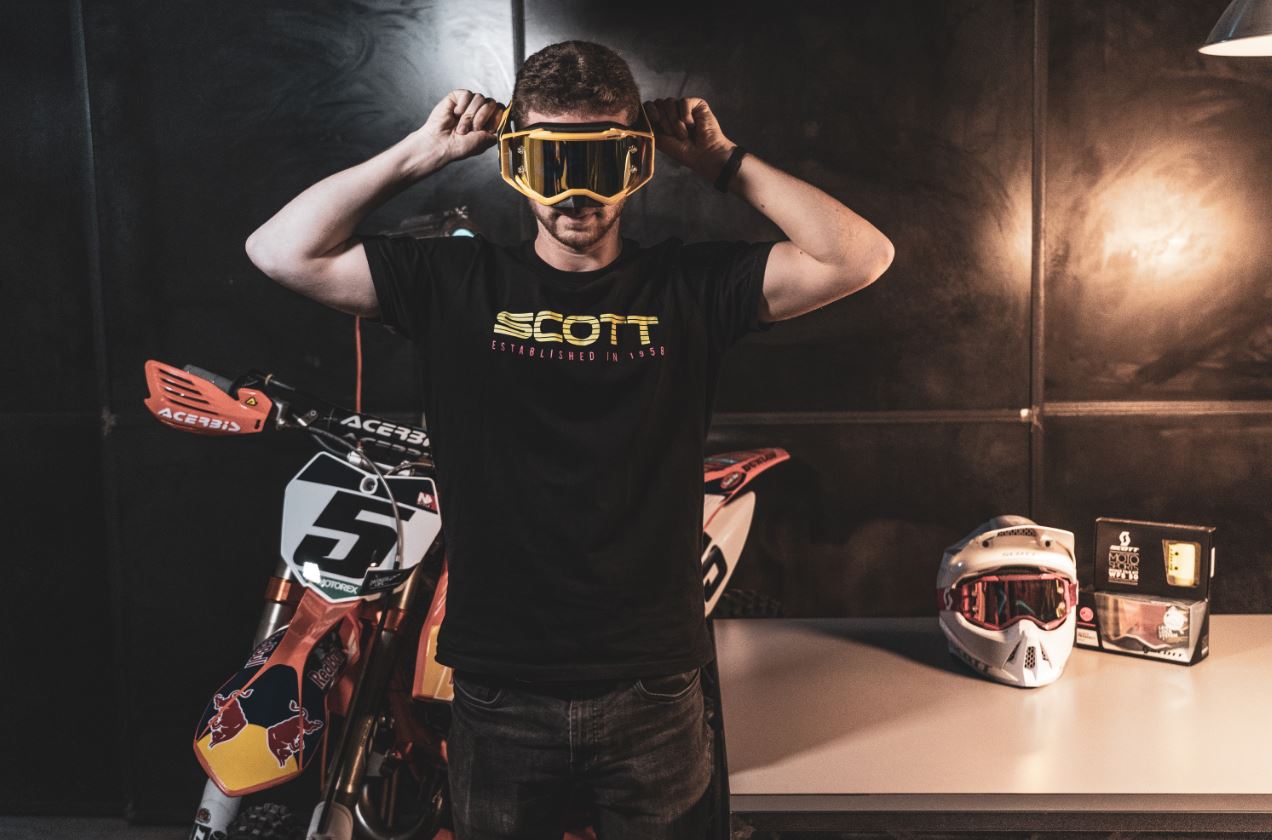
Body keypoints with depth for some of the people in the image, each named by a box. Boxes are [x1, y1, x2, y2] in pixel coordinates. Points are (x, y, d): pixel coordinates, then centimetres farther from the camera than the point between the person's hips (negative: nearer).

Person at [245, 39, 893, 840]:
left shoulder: (691, 285, -2)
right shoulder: (461, 283, -1)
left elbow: (861, 257, -9)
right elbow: (281, 251, -3)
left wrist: (723, 160, -8)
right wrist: (421, 153, -6)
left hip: (653, 691, 0)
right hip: (499, 692, 1)